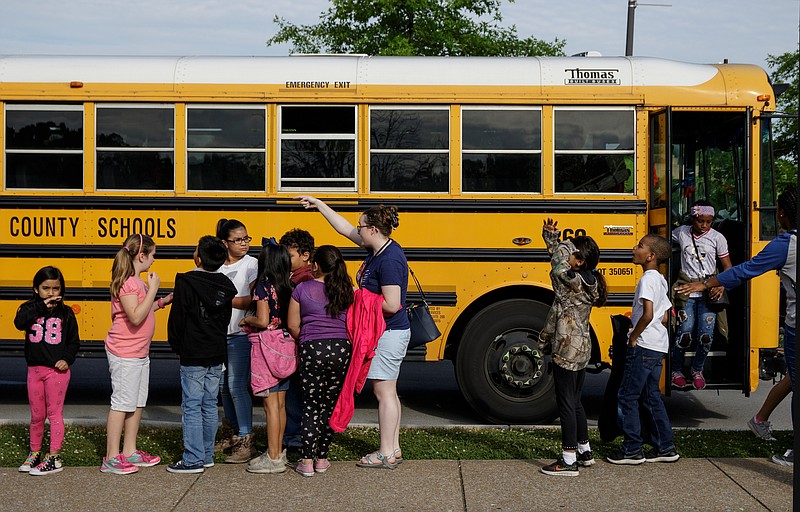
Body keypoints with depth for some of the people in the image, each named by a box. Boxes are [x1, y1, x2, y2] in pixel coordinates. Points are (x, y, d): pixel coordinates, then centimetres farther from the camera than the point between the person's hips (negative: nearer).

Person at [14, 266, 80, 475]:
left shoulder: (65, 313, 0)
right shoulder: (30, 309, 1)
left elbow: (74, 342, 5)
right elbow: (19, 323, -21)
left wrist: (67, 359, -11)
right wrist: (41, 306, -22)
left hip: (57, 370, -2)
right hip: (34, 369, 2)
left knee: (54, 413, 1)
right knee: (37, 415, 13)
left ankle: (54, 458, 6)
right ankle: (34, 453, 27)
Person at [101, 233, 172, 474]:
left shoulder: (137, 282, 12)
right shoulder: (127, 283, -18)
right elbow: (135, 317, -27)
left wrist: (162, 302, 10)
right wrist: (153, 289, -23)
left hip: (140, 353, 10)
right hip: (124, 354, -10)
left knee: (138, 403, 15)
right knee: (122, 403, -6)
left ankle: (129, 452, 24)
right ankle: (111, 458, 0)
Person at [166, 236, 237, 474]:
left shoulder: (186, 283, -13)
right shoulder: (225, 286, 6)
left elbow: (177, 318, -11)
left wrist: (177, 347, 3)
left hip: (193, 356, -6)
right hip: (217, 355, 6)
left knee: (192, 407, -2)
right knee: (210, 406, 13)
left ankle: (193, 460, -2)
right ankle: (207, 456, 19)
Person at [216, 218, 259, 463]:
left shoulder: (252, 264, -5)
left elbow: (254, 301, -14)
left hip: (241, 334, -6)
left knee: (237, 386, -9)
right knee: (224, 386, 13)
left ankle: (246, 442, -5)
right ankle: (231, 435, 27)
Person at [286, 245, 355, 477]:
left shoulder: (302, 289, -2)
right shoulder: (347, 290, 3)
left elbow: (293, 326, 1)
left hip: (312, 350, -2)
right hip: (341, 350, 2)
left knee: (310, 406, 7)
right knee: (330, 405, 12)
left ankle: (306, 461, 4)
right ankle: (322, 459, 17)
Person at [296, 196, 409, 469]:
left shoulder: (389, 260, -22)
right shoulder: (377, 248, 7)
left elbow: (392, 304, -27)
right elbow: (344, 228, 18)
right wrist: (318, 204, 20)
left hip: (389, 333, -10)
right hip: (384, 332, 10)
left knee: (384, 391, -4)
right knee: (388, 392, 14)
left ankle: (386, 454, 2)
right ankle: (393, 448, 21)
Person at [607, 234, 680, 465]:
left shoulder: (647, 279, -14)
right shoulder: (660, 280, 15)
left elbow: (648, 313, -26)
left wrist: (634, 337, -15)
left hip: (643, 347, -10)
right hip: (658, 346, 10)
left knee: (627, 396, -2)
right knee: (651, 396, 15)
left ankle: (632, 450, 2)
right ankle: (666, 447, 17)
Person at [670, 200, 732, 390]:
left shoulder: (717, 238, 1)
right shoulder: (681, 233, 3)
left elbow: (728, 267, 5)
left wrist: (721, 286, -13)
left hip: (708, 291, 0)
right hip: (687, 291, 0)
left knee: (706, 335, -10)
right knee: (685, 333, -9)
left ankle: (697, 370, 15)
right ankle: (676, 370, 13)